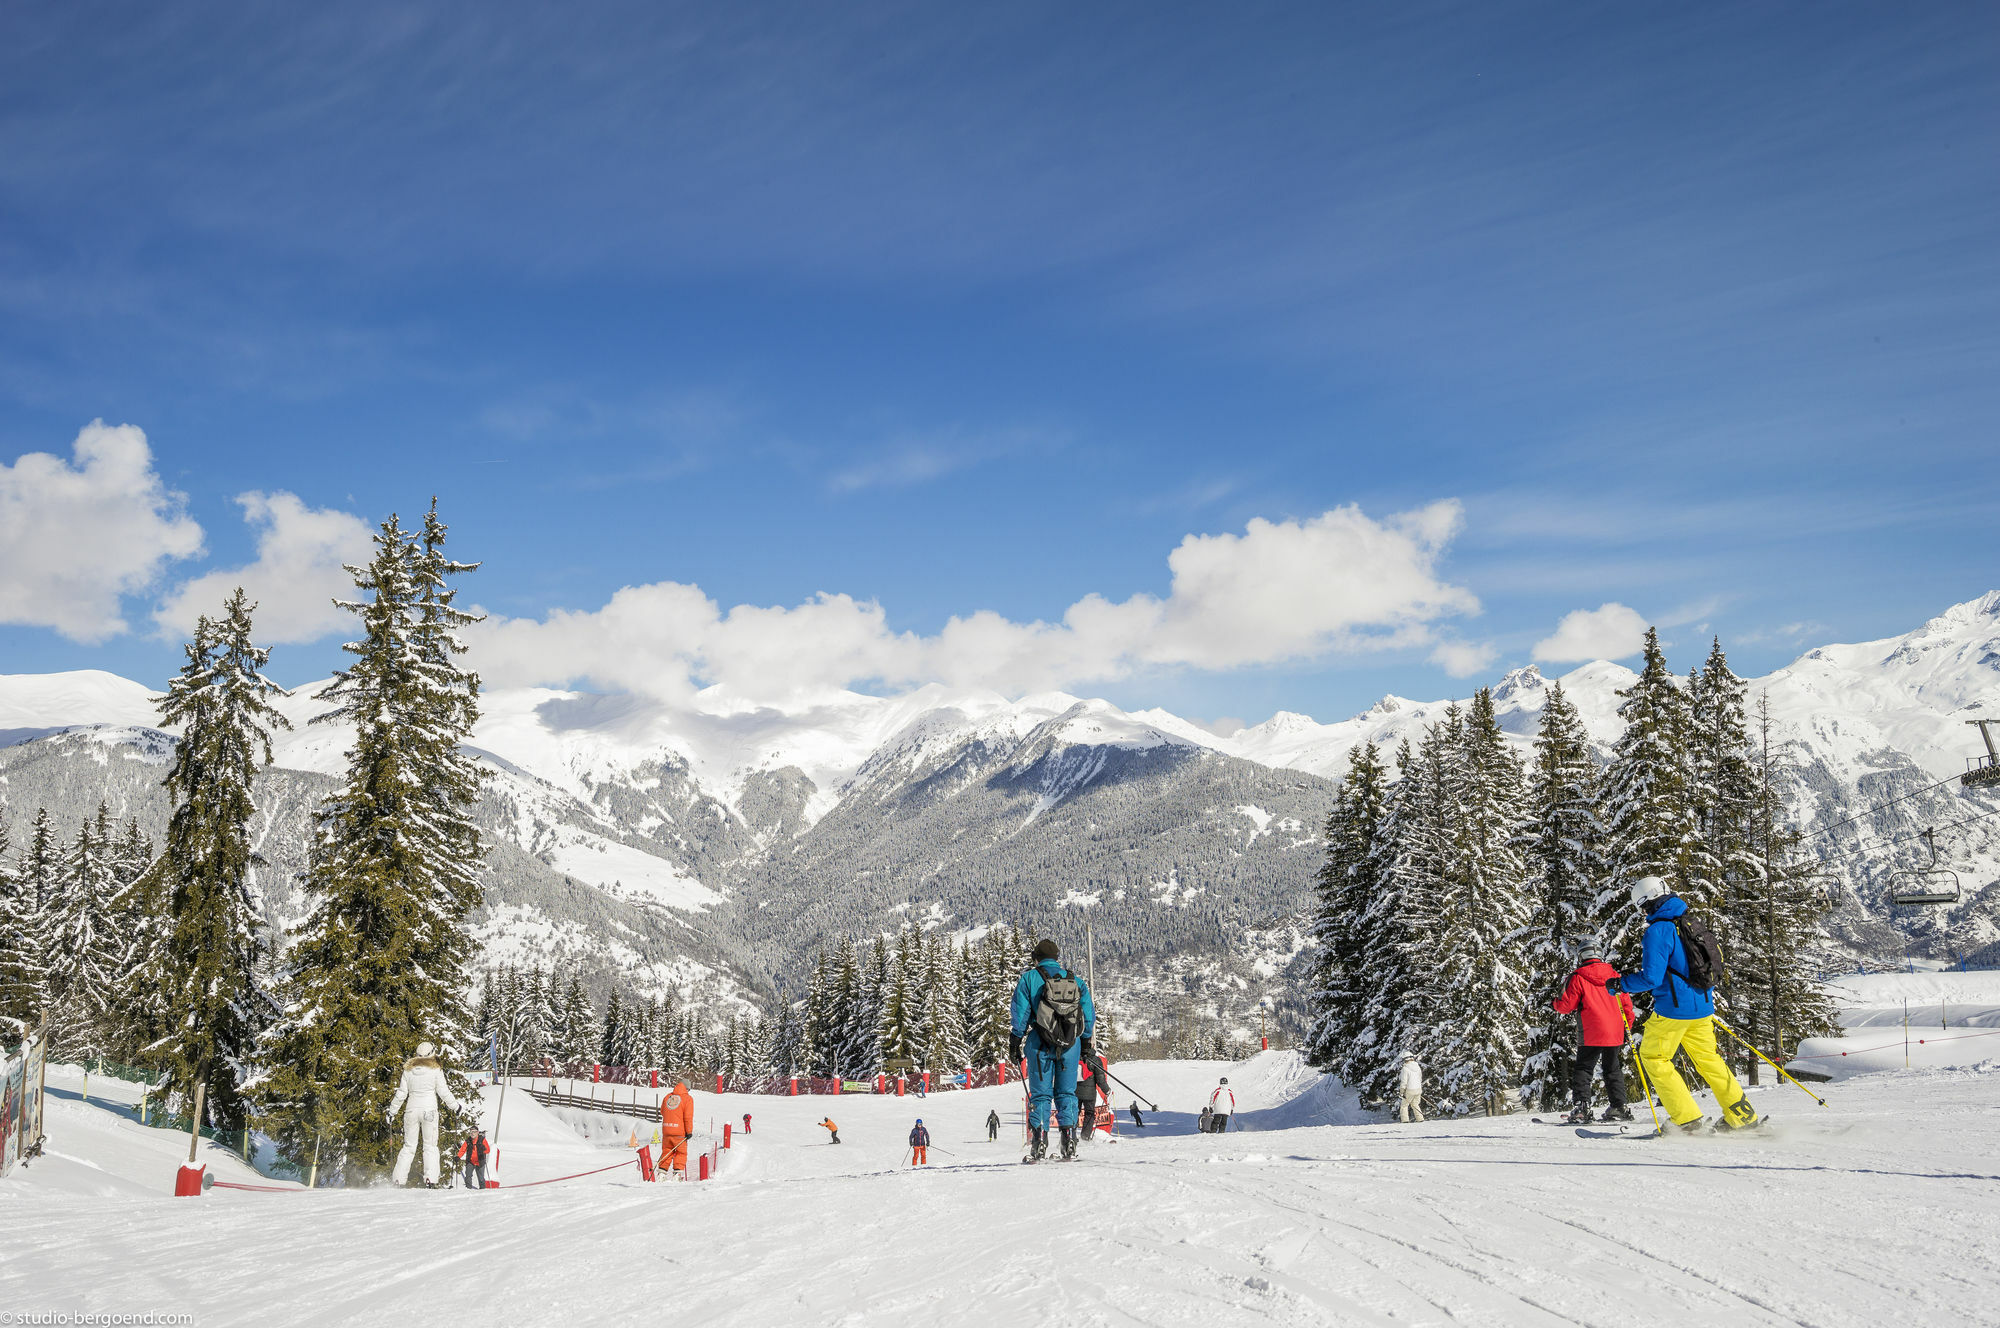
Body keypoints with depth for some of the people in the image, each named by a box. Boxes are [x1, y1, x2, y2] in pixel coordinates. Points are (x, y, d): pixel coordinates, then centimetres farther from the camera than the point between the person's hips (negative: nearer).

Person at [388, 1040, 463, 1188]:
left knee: (409, 1146, 11)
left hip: (411, 1110, 3)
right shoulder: (435, 1070, -3)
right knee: (430, 1146, 3)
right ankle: (431, 1180, -9)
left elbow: (401, 1093, 6)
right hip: (429, 1110, -3)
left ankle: (399, 1180, 4)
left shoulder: (408, 1070, 6)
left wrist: (392, 1112, 16)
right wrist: (456, 1106, 8)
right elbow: (443, 1092, -3)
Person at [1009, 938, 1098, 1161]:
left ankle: (1039, 1142, -4)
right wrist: (1087, 1042, 18)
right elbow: (1089, 1013, 11)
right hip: (1070, 1043, 2)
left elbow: (1020, 1013, -2)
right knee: (1067, 1092, 9)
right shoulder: (1076, 980, 12)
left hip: (1040, 1043, -2)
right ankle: (1069, 1140, -1)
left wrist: (1015, 1042, 3)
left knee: (1040, 1094, 4)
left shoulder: (1030, 978, 2)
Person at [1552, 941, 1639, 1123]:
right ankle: (1619, 1107, 17)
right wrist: (1627, 1028, 22)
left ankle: (1581, 1108, -10)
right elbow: (1626, 1004, 11)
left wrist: (1554, 1004, 17)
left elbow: (1567, 1005, -5)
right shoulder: (1614, 975, 7)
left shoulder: (1578, 978, -6)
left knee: (1583, 1069, 1)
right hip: (1615, 1033, 4)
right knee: (1613, 1070, 18)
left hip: (1591, 1035, -4)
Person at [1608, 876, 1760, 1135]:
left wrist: (1621, 983, -4)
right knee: (1708, 1059, 19)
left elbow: (1651, 978, -21)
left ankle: (1689, 1120, 4)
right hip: (1703, 1007, 8)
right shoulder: (1693, 924, 8)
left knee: (1652, 1057, 7)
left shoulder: (1658, 931, -17)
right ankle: (1743, 1116, 19)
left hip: (1673, 1009, -8)